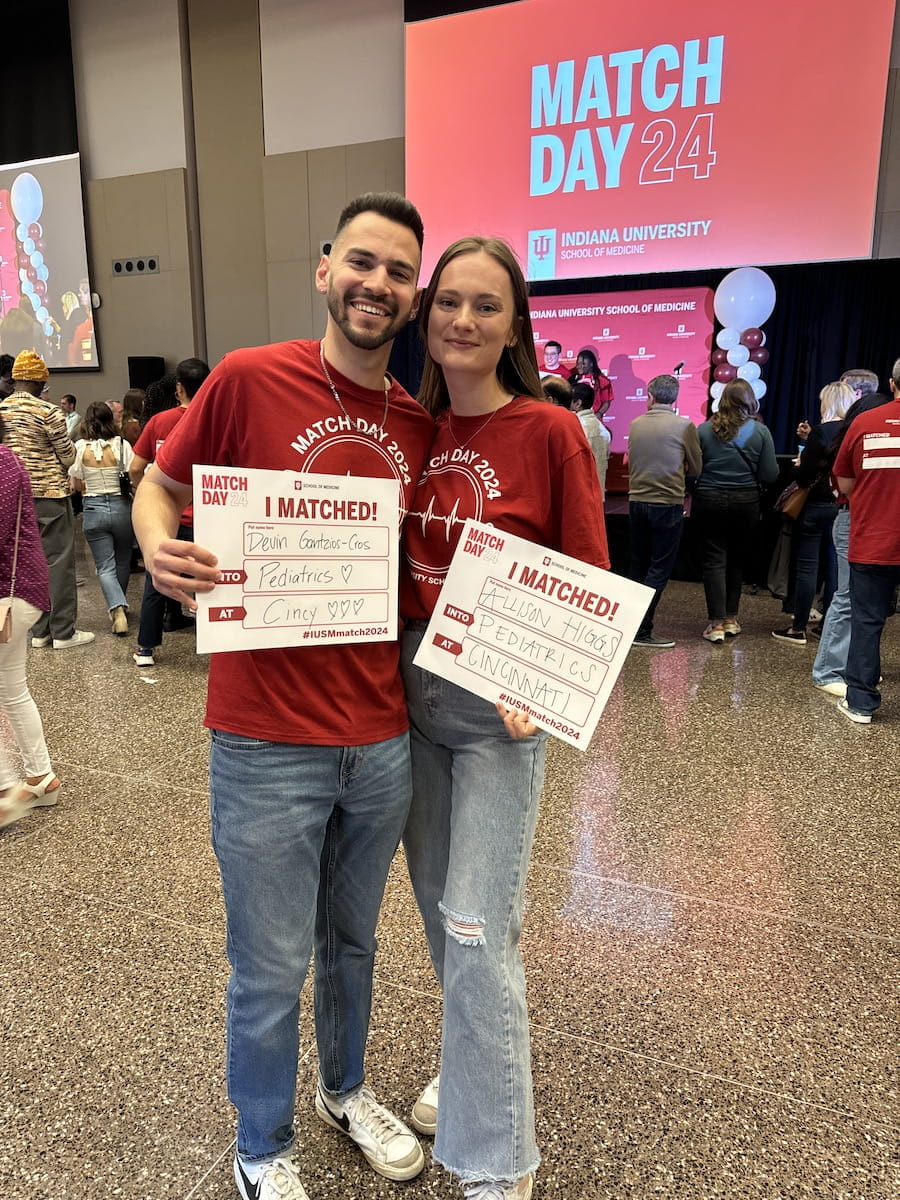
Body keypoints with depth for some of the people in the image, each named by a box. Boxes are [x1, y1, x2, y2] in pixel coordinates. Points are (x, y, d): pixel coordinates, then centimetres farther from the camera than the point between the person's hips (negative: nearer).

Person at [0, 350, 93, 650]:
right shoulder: (48, 411, -13)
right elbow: (68, 457, -7)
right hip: (50, 494, -6)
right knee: (59, 562, 0)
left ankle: (39, 631, 17)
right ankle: (63, 632, 3)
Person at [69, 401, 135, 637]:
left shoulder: (80, 448, -5)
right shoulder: (121, 445, -8)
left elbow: (76, 485, 2)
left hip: (93, 509, 0)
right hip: (122, 507, 0)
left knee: (105, 567, 4)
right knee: (122, 562, 19)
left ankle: (117, 608, -17)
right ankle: (120, 606, 34)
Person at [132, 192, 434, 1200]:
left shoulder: (420, 423, 4)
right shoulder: (249, 378, -7)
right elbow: (160, 485, 3)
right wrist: (160, 549, -19)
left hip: (383, 740, 4)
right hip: (267, 743, -4)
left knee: (353, 941, 25)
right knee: (271, 970, 13)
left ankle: (347, 1090, 53)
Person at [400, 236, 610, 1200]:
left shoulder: (550, 432, -8)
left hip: (499, 704, -5)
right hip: (410, 692, 5)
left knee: (477, 928, 0)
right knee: (437, 906, 18)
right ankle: (470, 1076, 45)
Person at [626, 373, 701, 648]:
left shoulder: (636, 424, 2)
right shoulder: (684, 426, -7)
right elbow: (696, 469, 2)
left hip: (637, 501, 4)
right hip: (668, 505, -4)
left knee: (638, 566, 14)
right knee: (660, 568, 1)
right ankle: (641, 630, -2)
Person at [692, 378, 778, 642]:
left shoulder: (704, 429, -5)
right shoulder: (760, 431, -4)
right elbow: (770, 475, -4)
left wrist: (689, 497, 12)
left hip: (709, 501, -1)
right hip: (746, 503, 1)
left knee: (714, 560, 2)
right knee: (736, 560, 15)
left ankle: (716, 623, -3)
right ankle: (731, 619, 21)